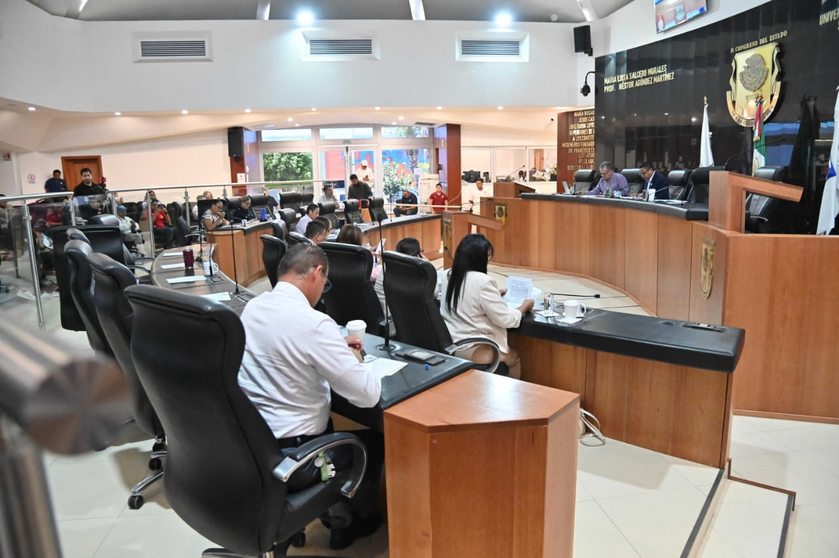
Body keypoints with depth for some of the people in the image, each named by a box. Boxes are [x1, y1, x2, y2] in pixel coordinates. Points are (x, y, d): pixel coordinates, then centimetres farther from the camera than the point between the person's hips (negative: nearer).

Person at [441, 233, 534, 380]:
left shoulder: (451, 276, 4)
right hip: (469, 349, -8)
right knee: (513, 358, 20)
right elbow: (506, 320, -14)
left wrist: (496, 294, 26)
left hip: (447, 344, 8)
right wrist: (524, 306, 3)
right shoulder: (483, 281, -20)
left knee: (508, 353, 28)